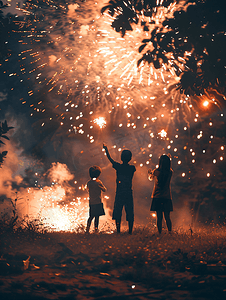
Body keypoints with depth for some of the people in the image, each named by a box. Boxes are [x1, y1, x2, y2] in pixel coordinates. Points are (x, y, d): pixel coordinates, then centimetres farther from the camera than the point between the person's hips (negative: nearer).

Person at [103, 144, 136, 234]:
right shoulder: (132, 168, -2)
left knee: (117, 213, 4)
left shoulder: (118, 166, -5)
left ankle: (118, 231, 1)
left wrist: (106, 149, 26)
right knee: (130, 214, 4)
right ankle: (130, 231, 3)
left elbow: (110, 158, 11)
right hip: (129, 194, 1)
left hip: (119, 194, -1)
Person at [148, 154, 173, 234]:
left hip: (157, 197, -1)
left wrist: (149, 172, 36)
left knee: (159, 217, 0)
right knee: (167, 217, 5)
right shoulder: (170, 172, -4)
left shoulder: (156, 171, -7)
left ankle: (160, 234, -1)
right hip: (167, 197, 1)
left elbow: (150, 178, 15)